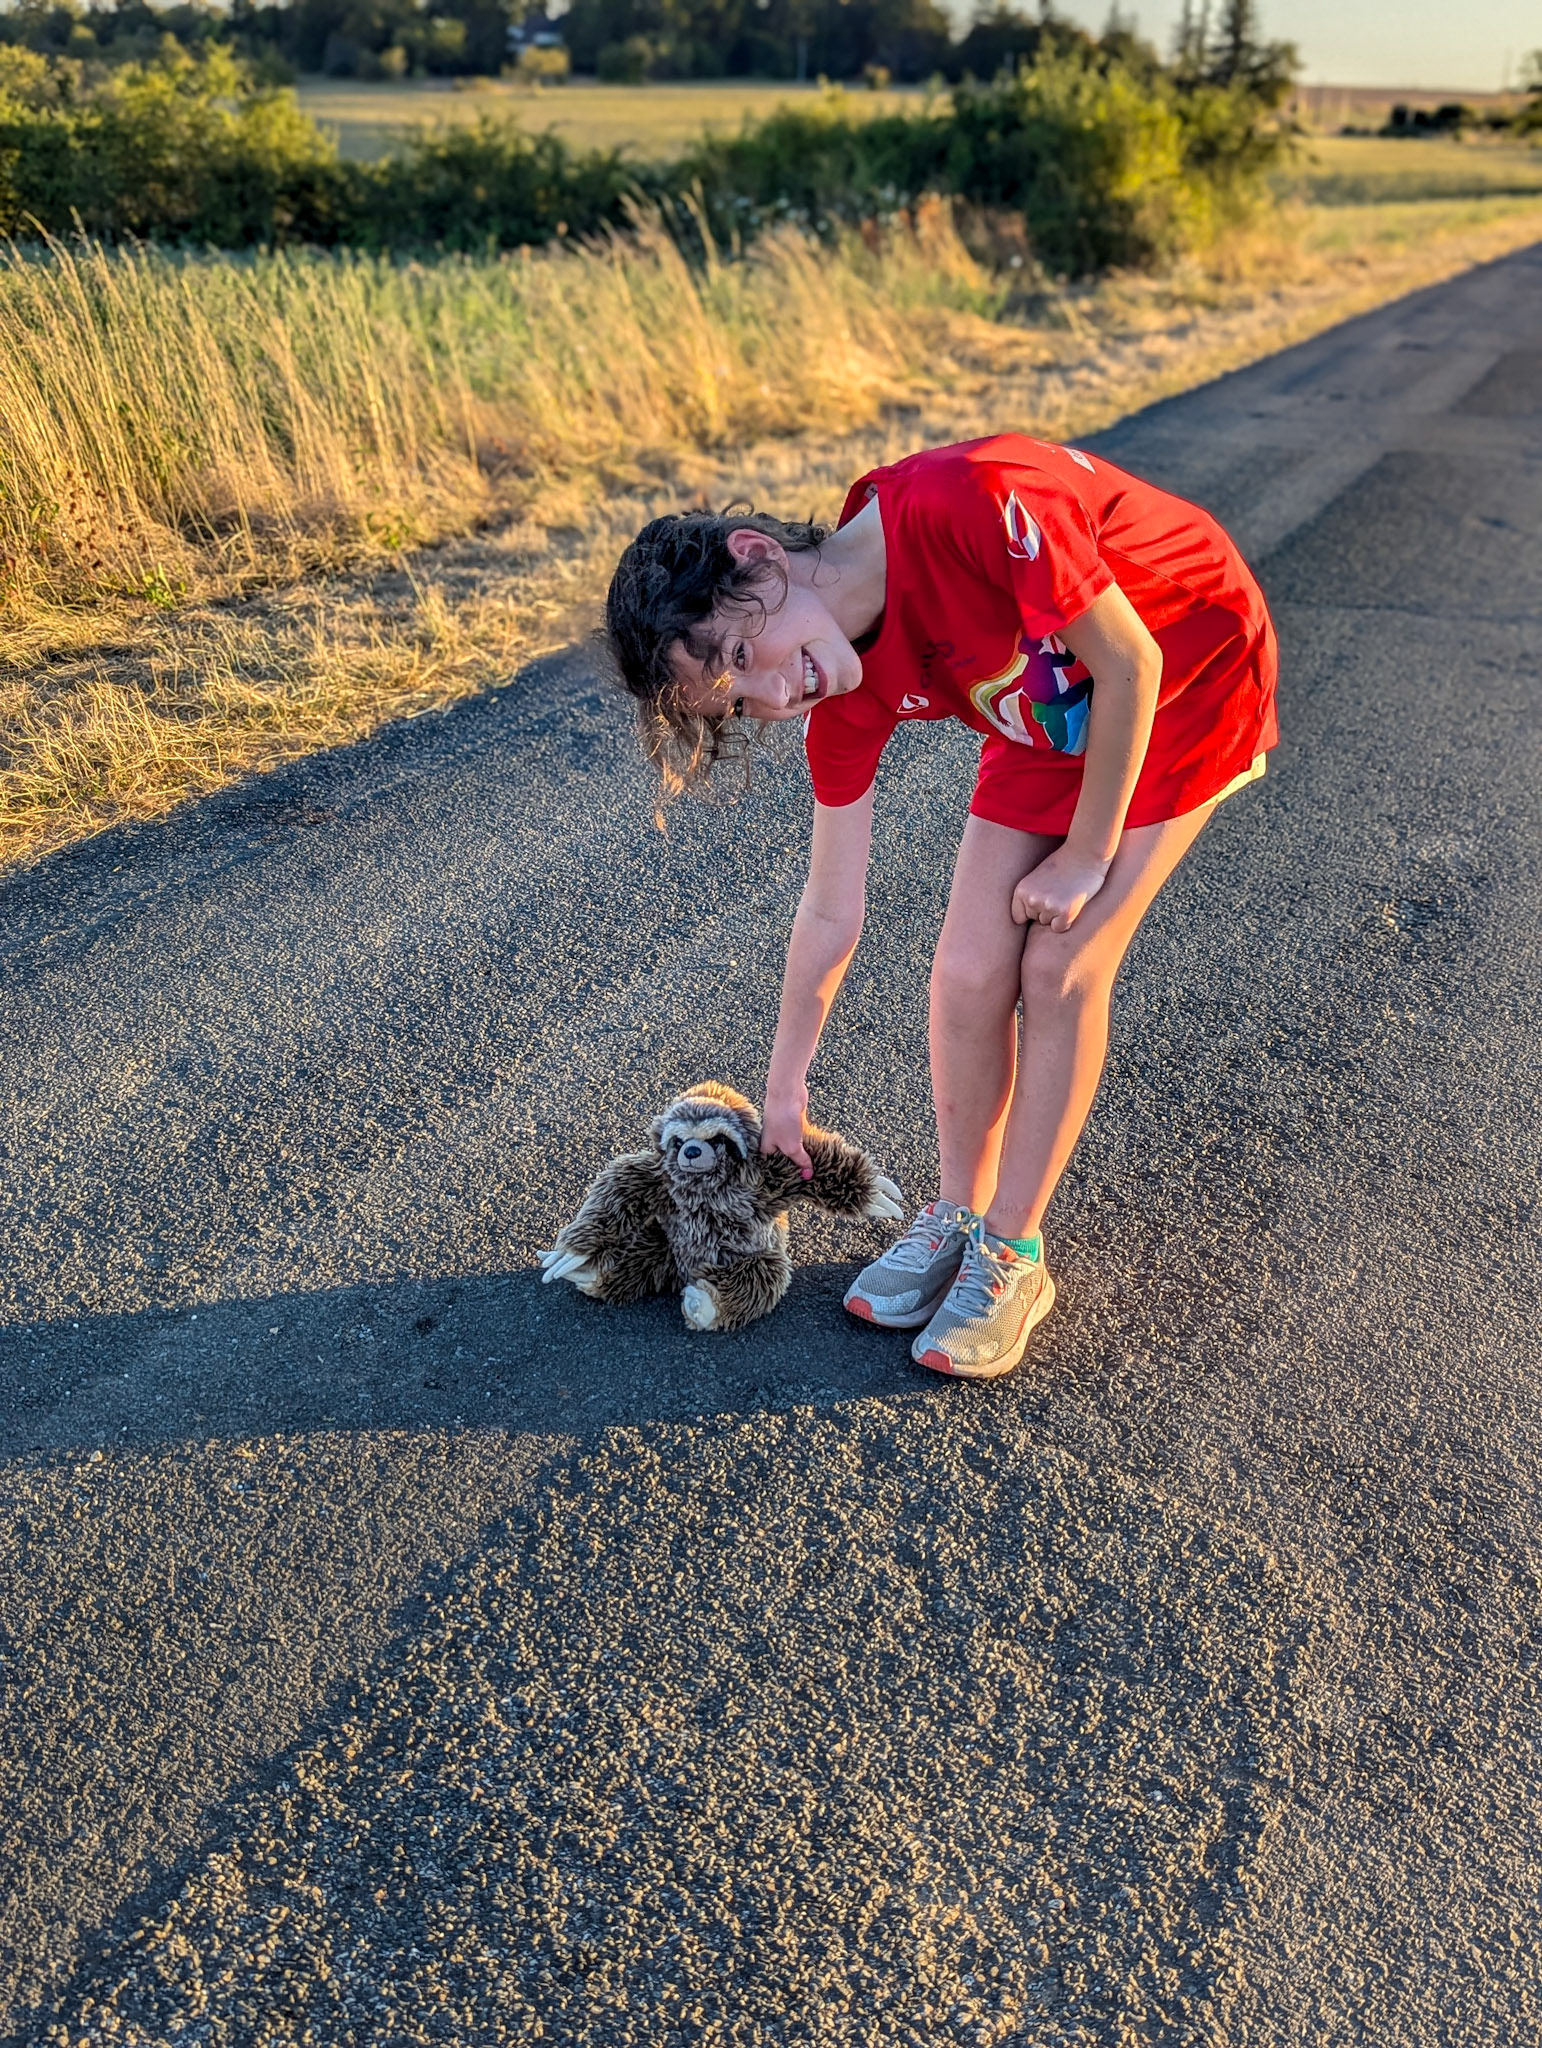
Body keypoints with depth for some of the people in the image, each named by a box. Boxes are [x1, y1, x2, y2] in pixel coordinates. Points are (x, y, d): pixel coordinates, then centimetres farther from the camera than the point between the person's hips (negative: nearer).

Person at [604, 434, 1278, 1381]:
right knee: (969, 972, -5)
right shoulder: (846, 700, -17)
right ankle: (960, 1214, 18)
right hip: (1050, 720, 5)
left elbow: (1129, 664, -25)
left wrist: (1087, 853, -17)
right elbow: (831, 914, -6)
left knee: (1060, 972, -11)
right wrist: (786, 1086, 3)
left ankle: (1014, 1255, 5)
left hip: (1191, 675, -5)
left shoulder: (965, 505, -37)